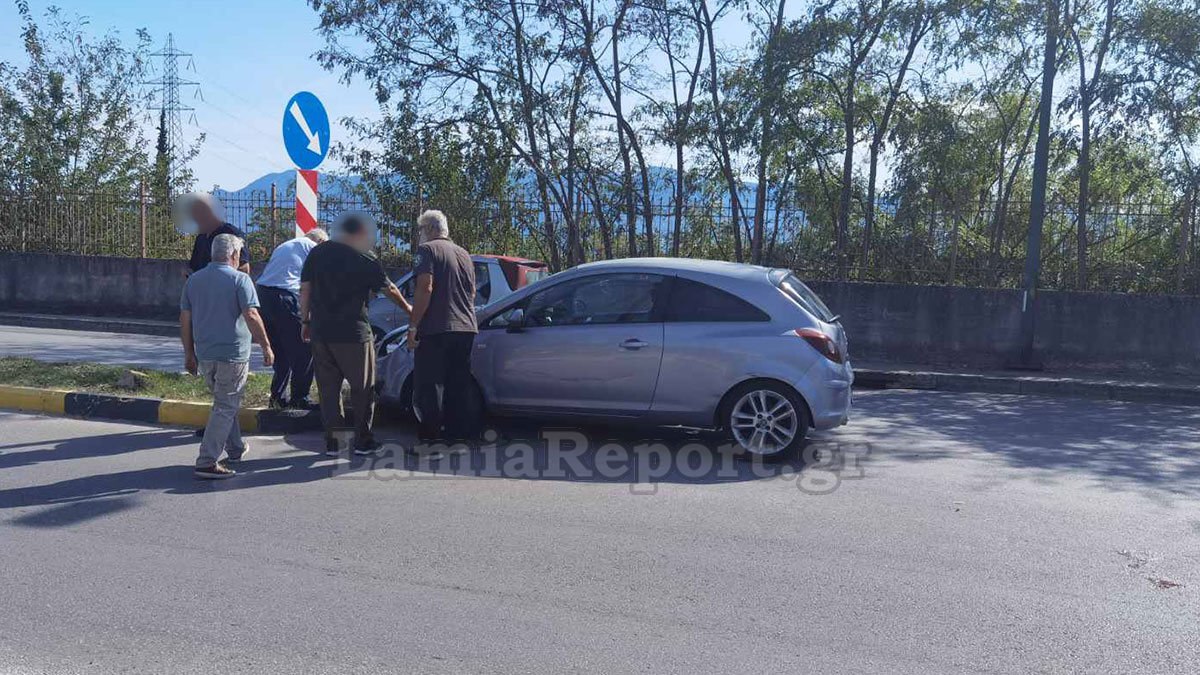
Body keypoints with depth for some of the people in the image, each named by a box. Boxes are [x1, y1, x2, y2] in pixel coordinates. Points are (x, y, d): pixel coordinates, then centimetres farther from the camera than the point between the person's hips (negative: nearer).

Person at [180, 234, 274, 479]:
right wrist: (266, 346, -10)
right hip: (232, 354, -6)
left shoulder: (194, 280, 9)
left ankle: (235, 449, 33)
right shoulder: (240, 279, -8)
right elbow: (251, 316, -17)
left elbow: (185, 319, 10)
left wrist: (189, 353, 16)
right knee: (225, 407, -1)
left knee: (225, 403, 22)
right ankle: (207, 462, -6)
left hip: (204, 355, 6)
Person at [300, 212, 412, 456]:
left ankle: (332, 442, 11)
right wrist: (408, 308, 22)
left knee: (328, 389, 11)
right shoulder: (364, 260, -5)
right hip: (353, 334, -4)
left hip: (320, 333, 4)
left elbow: (305, 289, 7)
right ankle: (363, 441, 9)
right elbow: (389, 289, 6)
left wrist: (306, 321, 15)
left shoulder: (317, 254, 7)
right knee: (363, 388, 7)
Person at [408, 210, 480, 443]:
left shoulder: (427, 250, -5)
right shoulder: (463, 253, 18)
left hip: (436, 329, -7)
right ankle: (459, 432, 16)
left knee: (429, 385, -3)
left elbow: (425, 288, -16)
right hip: (466, 328, 7)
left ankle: (430, 437, -4)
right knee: (459, 385, 12)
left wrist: (413, 325, -15)